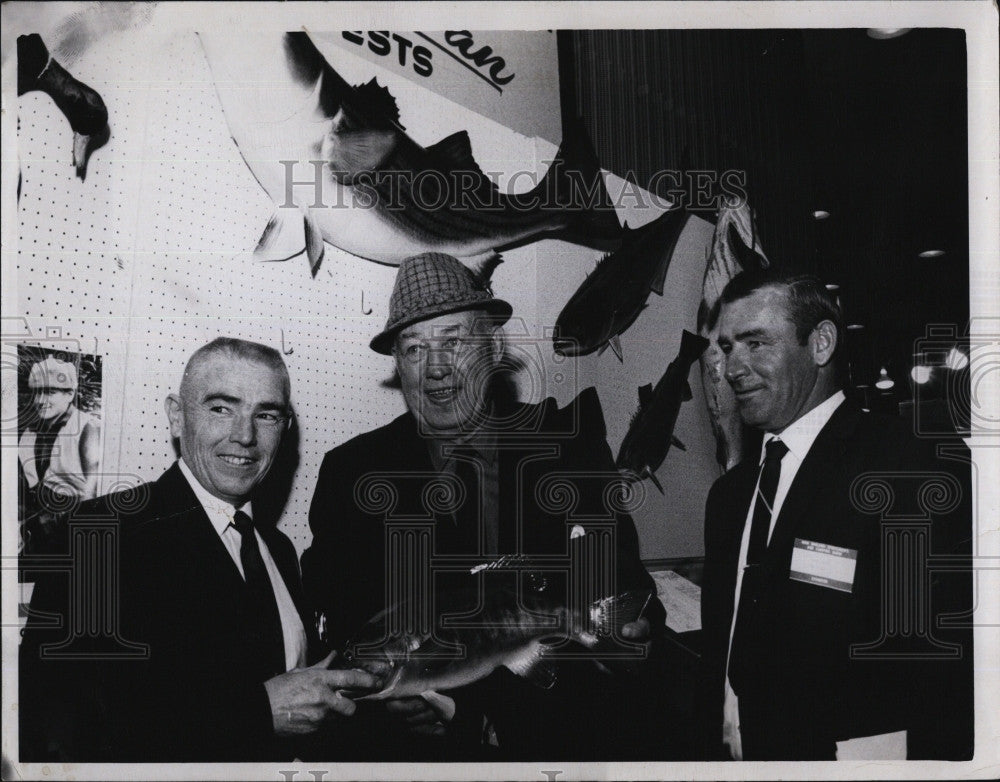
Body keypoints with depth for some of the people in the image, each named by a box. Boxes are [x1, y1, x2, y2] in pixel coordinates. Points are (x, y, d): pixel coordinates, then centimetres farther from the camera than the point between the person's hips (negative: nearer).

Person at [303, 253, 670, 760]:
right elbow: (337, 611, 4)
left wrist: (631, 626, -14)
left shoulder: (570, 441, 5)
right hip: (418, 742, -1)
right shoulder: (353, 471, 6)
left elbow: (622, 575, 7)